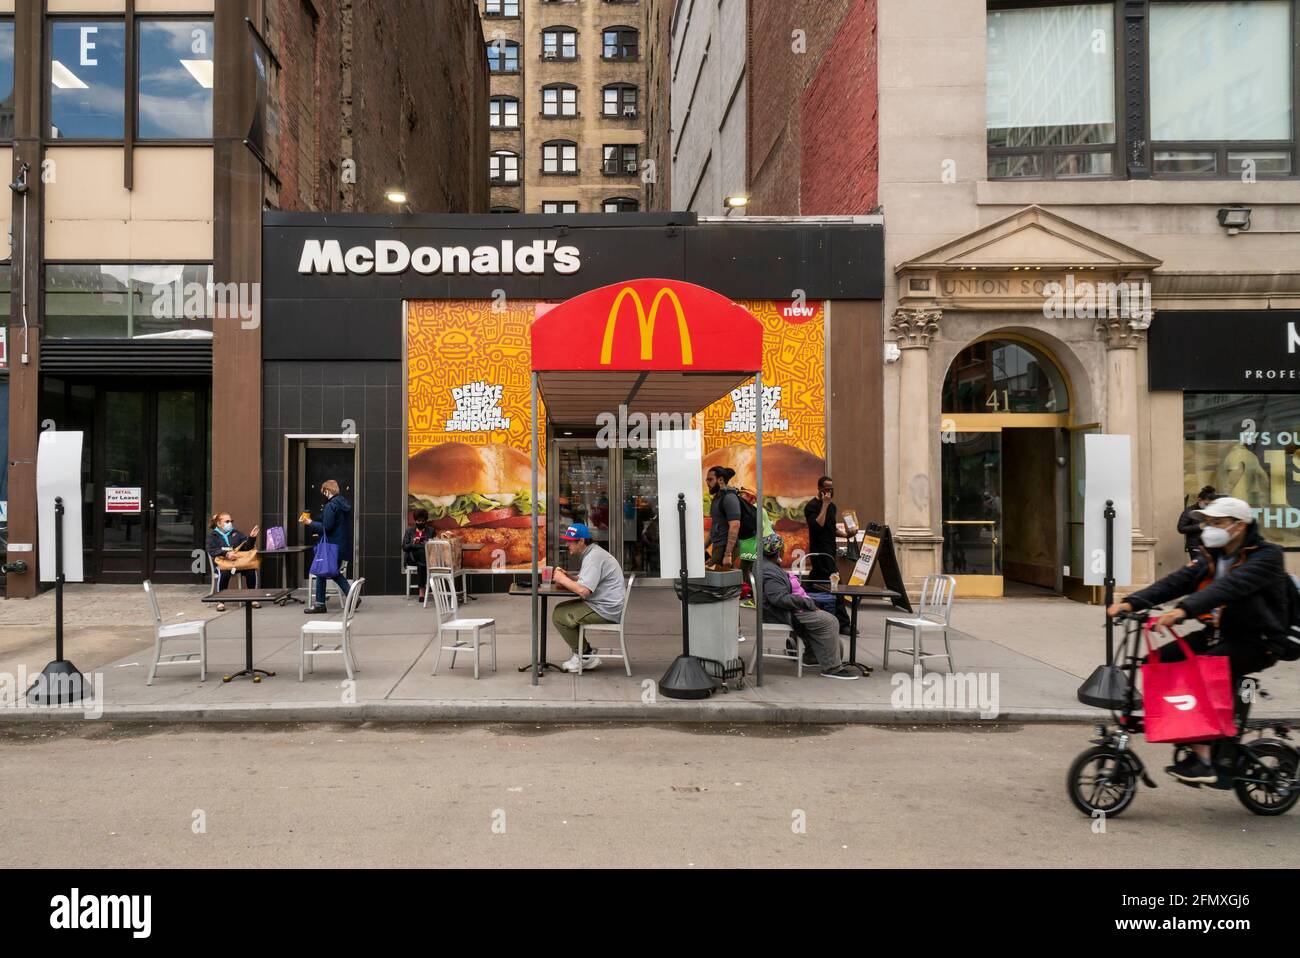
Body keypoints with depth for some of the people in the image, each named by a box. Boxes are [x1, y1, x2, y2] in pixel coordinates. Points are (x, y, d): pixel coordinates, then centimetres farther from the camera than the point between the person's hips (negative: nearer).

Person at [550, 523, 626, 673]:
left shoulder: (593, 558, -20)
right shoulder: (591, 553, 15)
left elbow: (583, 591, -28)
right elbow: (584, 583, 18)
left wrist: (563, 579, -14)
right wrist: (566, 577, 0)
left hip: (605, 610, -11)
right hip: (601, 605, 11)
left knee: (559, 616, -11)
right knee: (561, 609, 16)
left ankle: (586, 656, 1)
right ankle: (584, 653, 16)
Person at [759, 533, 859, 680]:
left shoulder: (763, 563, 13)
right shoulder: (770, 572, -22)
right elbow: (781, 599, -30)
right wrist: (807, 602, -21)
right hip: (782, 614, -11)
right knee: (828, 621, -16)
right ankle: (832, 668, -11)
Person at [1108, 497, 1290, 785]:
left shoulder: (1266, 556, -14)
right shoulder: (1211, 556, 8)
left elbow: (1229, 586, -32)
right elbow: (1176, 582, -6)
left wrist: (1184, 609, -47)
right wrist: (1131, 602, -21)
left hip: (1255, 642, -7)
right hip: (1218, 633, 7)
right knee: (1160, 661, -9)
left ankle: (1202, 759, -20)